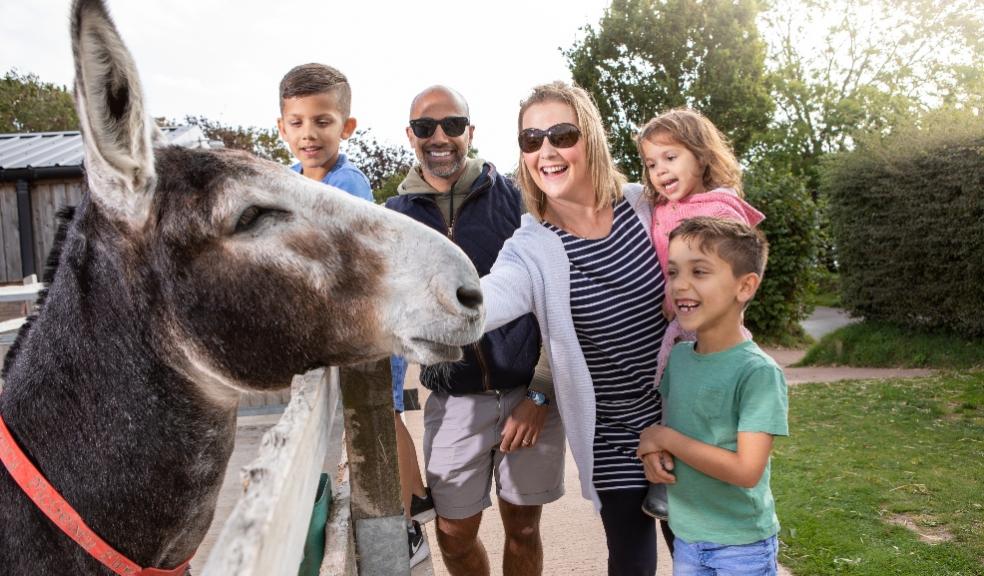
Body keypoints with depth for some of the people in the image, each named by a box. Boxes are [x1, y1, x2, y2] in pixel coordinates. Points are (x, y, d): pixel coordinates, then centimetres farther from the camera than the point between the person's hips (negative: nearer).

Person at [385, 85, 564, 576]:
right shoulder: (396, 216, 4)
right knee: (454, 534, 10)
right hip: (453, 401, 2)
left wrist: (540, 395, -7)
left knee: (522, 528, 12)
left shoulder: (514, 198, -3)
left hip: (529, 395, -1)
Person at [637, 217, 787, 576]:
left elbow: (747, 471, -25)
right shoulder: (677, 356, -4)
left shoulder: (758, 372, -21)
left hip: (741, 546, -5)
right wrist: (652, 451, -11)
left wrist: (665, 438, -19)